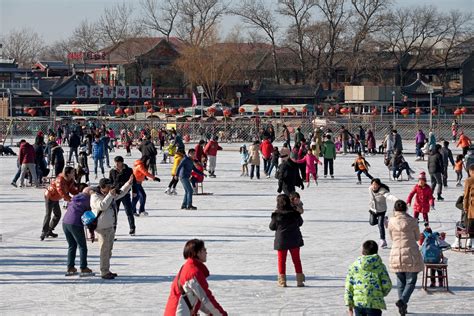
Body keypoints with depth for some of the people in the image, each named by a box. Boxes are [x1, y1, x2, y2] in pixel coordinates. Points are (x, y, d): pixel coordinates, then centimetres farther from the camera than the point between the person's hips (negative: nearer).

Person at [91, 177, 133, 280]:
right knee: (104, 250, -8)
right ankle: (104, 272, -4)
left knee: (109, 250, 15)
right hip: (103, 228, -9)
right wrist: (110, 195, -26)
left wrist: (129, 183, 14)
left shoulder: (110, 194, 12)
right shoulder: (95, 196, -13)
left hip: (111, 226, 9)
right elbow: (102, 206, -29)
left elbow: (121, 193, 25)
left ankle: (107, 271, 24)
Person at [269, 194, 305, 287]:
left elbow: (272, 227, -3)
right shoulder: (295, 213, -9)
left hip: (281, 240, -2)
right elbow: (300, 223, 8)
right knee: (296, 259, 12)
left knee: (281, 260, 10)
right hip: (294, 240, 2)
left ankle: (282, 281, 8)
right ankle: (300, 280, 12)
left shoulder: (276, 215, -15)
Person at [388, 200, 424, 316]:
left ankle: (403, 306, 16)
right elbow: (417, 237, 5)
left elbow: (392, 238, 10)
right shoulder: (412, 221, -7)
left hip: (396, 254, 2)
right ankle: (403, 300, -19)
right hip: (411, 254, -2)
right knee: (411, 281, 4)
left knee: (400, 281, 15)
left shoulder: (391, 221, -1)